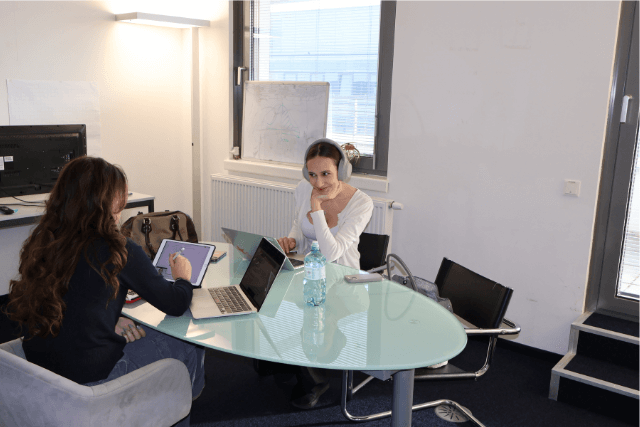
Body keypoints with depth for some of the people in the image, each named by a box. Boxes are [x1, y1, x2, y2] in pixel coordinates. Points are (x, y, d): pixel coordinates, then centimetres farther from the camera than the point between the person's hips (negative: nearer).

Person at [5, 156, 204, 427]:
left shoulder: (40, 243, -1)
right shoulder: (118, 252, -19)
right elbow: (176, 305, -8)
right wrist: (183, 277, 13)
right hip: (90, 379, -7)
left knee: (144, 334, 26)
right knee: (191, 348, 12)